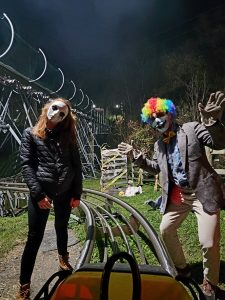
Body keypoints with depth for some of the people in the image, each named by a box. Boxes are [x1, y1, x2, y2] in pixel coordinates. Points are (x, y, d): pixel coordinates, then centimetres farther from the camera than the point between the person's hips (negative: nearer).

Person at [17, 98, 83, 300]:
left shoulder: (67, 136, 7)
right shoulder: (30, 134, 1)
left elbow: (76, 165, 5)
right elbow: (26, 165, -7)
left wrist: (77, 193, 1)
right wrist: (38, 194, -15)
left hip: (65, 192, 3)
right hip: (41, 192, -3)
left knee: (61, 228, 21)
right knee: (34, 237, 2)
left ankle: (63, 259, 48)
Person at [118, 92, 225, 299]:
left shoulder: (192, 128, -6)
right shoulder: (159, 144, 13)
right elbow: (155, 168, 22)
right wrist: (135, 155, 11)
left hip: (202, 193, -6)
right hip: (177, 196, 7)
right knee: (166, 230, 12)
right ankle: (182, 268, 37)